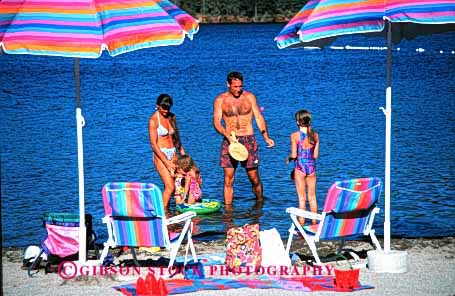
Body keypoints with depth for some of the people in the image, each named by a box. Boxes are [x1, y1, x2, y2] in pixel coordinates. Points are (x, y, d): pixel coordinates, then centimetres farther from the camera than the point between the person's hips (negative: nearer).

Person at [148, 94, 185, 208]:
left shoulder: (172, 117, 9)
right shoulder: (153, 120, -10)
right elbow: (153, 144, -14)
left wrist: (183, 154, 17)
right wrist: (167, 162, -18)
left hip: (173, 154, 6)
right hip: (160, 154, -6)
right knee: (170, 187, -14)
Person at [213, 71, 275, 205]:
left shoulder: (249, 97, 5)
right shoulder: (220, 100, 2)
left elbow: (259, 118, 6)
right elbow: (216, 122, -4)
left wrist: (266, 137, -5)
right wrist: (228, 136, -21)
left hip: (248, 140, 0)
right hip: (229, 141, 0)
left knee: (254, 178, 2)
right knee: (228, 179, -4)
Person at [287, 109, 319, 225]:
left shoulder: (295, 136, -11)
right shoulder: (315, 135, 0)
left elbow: (294, 155, -13)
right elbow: (316, 155, 2)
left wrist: (289, 158, 8)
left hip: (300, 167, -3)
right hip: (311, 166, 3)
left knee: (302, 198, 3)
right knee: (312, 197, 12)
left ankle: (301, 224, 7)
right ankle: (314, 223, 18)